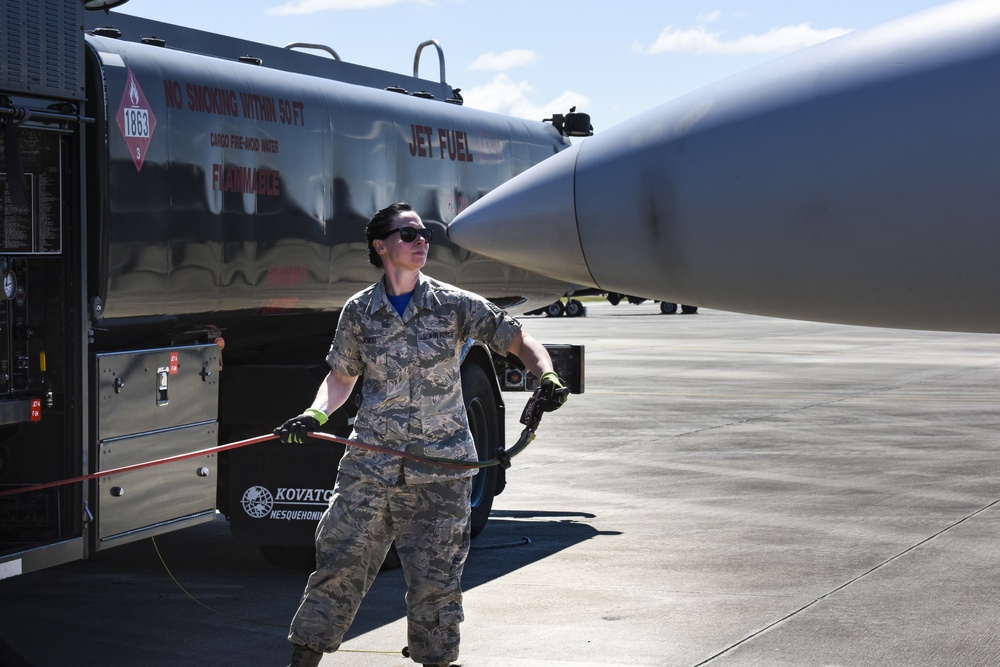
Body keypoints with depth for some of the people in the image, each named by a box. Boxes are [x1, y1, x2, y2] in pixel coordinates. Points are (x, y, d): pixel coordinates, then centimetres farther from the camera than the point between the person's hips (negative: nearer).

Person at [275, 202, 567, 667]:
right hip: (370, 464, 1)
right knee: (337, 564, 1)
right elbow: (342, 377, 15)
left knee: (434, 580, 3)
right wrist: (315, 415, -2)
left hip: (440, 468, -1)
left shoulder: (455, 305, 0)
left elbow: (519, 341, 1)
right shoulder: (359, 311, 5)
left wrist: (547, 377, -17)